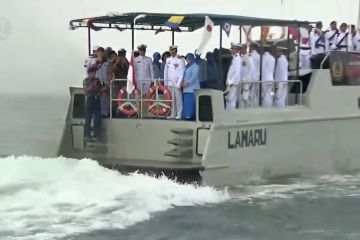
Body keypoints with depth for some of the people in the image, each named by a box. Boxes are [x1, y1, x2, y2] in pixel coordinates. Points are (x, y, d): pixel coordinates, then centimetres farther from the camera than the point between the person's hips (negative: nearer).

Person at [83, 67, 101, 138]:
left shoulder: (97, 80, 14)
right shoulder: (85, 81, 2)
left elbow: (99, 89, 22)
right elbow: (86, 90, -11)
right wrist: (93, 84, -14)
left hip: (97, 99, 4)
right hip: (89, 100, -4)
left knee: (97, 118, 3)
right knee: (88, 118, -5)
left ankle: (96, 133, 8)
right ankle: (87, 134, -3)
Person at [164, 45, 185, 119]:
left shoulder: (180, 60, -3)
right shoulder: (168, 60, 14)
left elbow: (182, 72, -6)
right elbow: (166, 70, 17)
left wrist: (179, 82, -12)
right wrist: (165, 81, 11)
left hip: (177, 82, -5)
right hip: (170, 82, 5)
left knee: (178, 98, -6)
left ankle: (179, 115, -3)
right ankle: (172, 114, 10)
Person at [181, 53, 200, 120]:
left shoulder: (195, 66, -4)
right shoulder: (186, 66, 21)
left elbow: (194, 76, -14)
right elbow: (184, 75, 20)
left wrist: (187, 83, -21)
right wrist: (182, 82, 0)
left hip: (192, 87, -8)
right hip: (187, 88, 8)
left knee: (191, 101, -12)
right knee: (186, 101, 1)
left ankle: (191, 115, -13)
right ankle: (187, 115, 1)